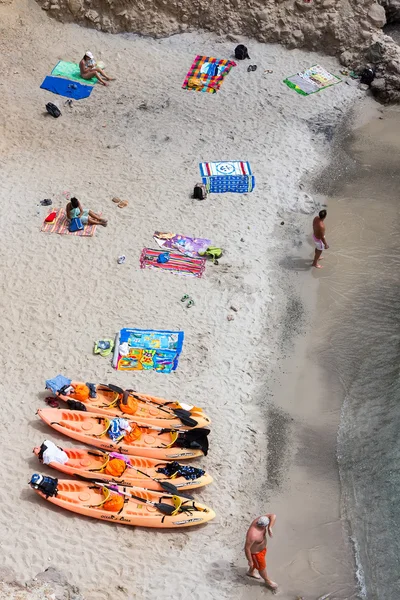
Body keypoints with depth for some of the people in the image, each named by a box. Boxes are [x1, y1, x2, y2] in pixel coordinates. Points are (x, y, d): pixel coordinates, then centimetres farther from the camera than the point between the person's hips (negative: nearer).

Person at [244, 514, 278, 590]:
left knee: (258, 561, 34)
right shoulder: (253, 535, -44)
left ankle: (251, 572, 62)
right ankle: (267, 581, 48)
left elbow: (273, 516, -25)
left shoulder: (259, 520, -26)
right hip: (255, 552, -7)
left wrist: (270, 528, -38)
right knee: (262, 567, 20)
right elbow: (247, 548, -32)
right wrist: (250, 561, -19)